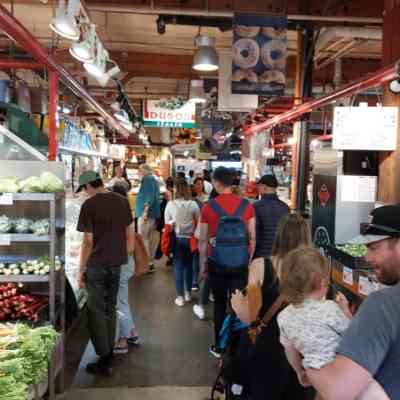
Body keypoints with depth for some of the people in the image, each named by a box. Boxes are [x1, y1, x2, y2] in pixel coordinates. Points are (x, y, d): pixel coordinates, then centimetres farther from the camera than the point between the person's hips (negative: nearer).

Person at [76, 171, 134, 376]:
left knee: (97, 310, 6)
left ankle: (104, 360, 10)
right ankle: (109, 351, 30)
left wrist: (81, 269, -5)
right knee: (110, 308, 18)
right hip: (117, 263, 6)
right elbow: (130, 234, 7)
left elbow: (88, 241, -13)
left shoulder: (89, 205, -13)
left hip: (97, 264, -5)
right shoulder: (122, 201, 3)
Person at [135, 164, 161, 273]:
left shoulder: (148, 179, -10)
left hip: (147, 213, -10)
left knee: (143, 239, -6)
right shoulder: (153, 180, 19)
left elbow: (150, 197, -20)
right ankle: (150, 263, 19)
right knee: (150, 239, 13)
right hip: (153, 213, 10)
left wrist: (145, 210, -26)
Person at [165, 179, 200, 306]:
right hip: (190, 238, 1)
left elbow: (167, 223, -2)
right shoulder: (193, 204, -10)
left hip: (177, 238, -1)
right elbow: (198, 223, -2)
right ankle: (188, 293, 28)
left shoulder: (170, 204, -10)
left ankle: (180, 297, 12)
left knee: (178, 267, 8)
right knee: (189, 266, 16)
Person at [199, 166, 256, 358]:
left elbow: (203, 240, -4)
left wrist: (203, 263, 8)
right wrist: (249, 259, 13)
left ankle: (219, 346, 23)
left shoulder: (208, 207, -9)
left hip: (217, 262, -1)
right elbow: (252, 237, 0)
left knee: (220, 304, 13)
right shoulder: (247, 205, -4)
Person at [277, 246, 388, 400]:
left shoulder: (284, 316, -5)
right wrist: (345, 309, 10)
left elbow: (290, 349, 10)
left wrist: (300, 372, 27)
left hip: (316, 371, 8)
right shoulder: (329, 309, -24)